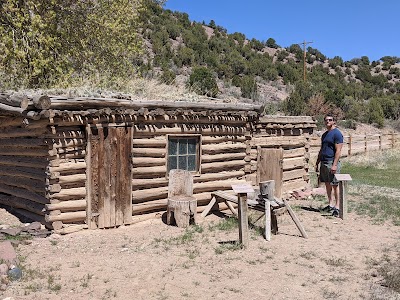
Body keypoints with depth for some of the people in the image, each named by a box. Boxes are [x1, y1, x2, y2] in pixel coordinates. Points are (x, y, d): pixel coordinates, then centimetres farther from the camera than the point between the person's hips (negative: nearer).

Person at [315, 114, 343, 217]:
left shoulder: (337, 133, -8)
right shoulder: (324, 134, 17)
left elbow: (338, 150, -15)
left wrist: (334, 165, -21)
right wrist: (317, 163, 18)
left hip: (332, 162, -8)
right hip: (324, 162, 8)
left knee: (335, 185, -5)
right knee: (327, 184, 12)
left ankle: (337, 207, 1)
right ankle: (331, 204, 21)